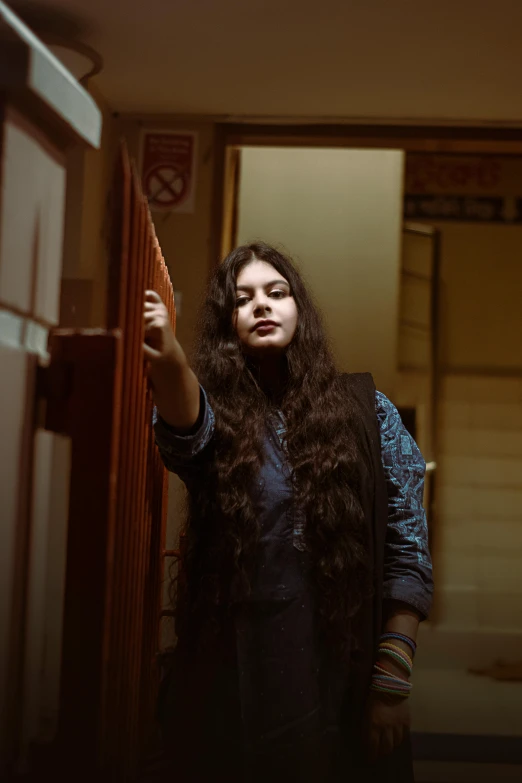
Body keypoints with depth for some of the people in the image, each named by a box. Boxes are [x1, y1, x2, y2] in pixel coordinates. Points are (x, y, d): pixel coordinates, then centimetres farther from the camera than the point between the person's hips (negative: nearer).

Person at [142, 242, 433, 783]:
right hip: (233, 674, 0)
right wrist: (167, 359, -47)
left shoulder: (365, 410, 1)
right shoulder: (216, 412, 1)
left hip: (342, 678, 0)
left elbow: (408, 551, -2)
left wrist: (392, 683, -8)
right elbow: (187, 431, -25)